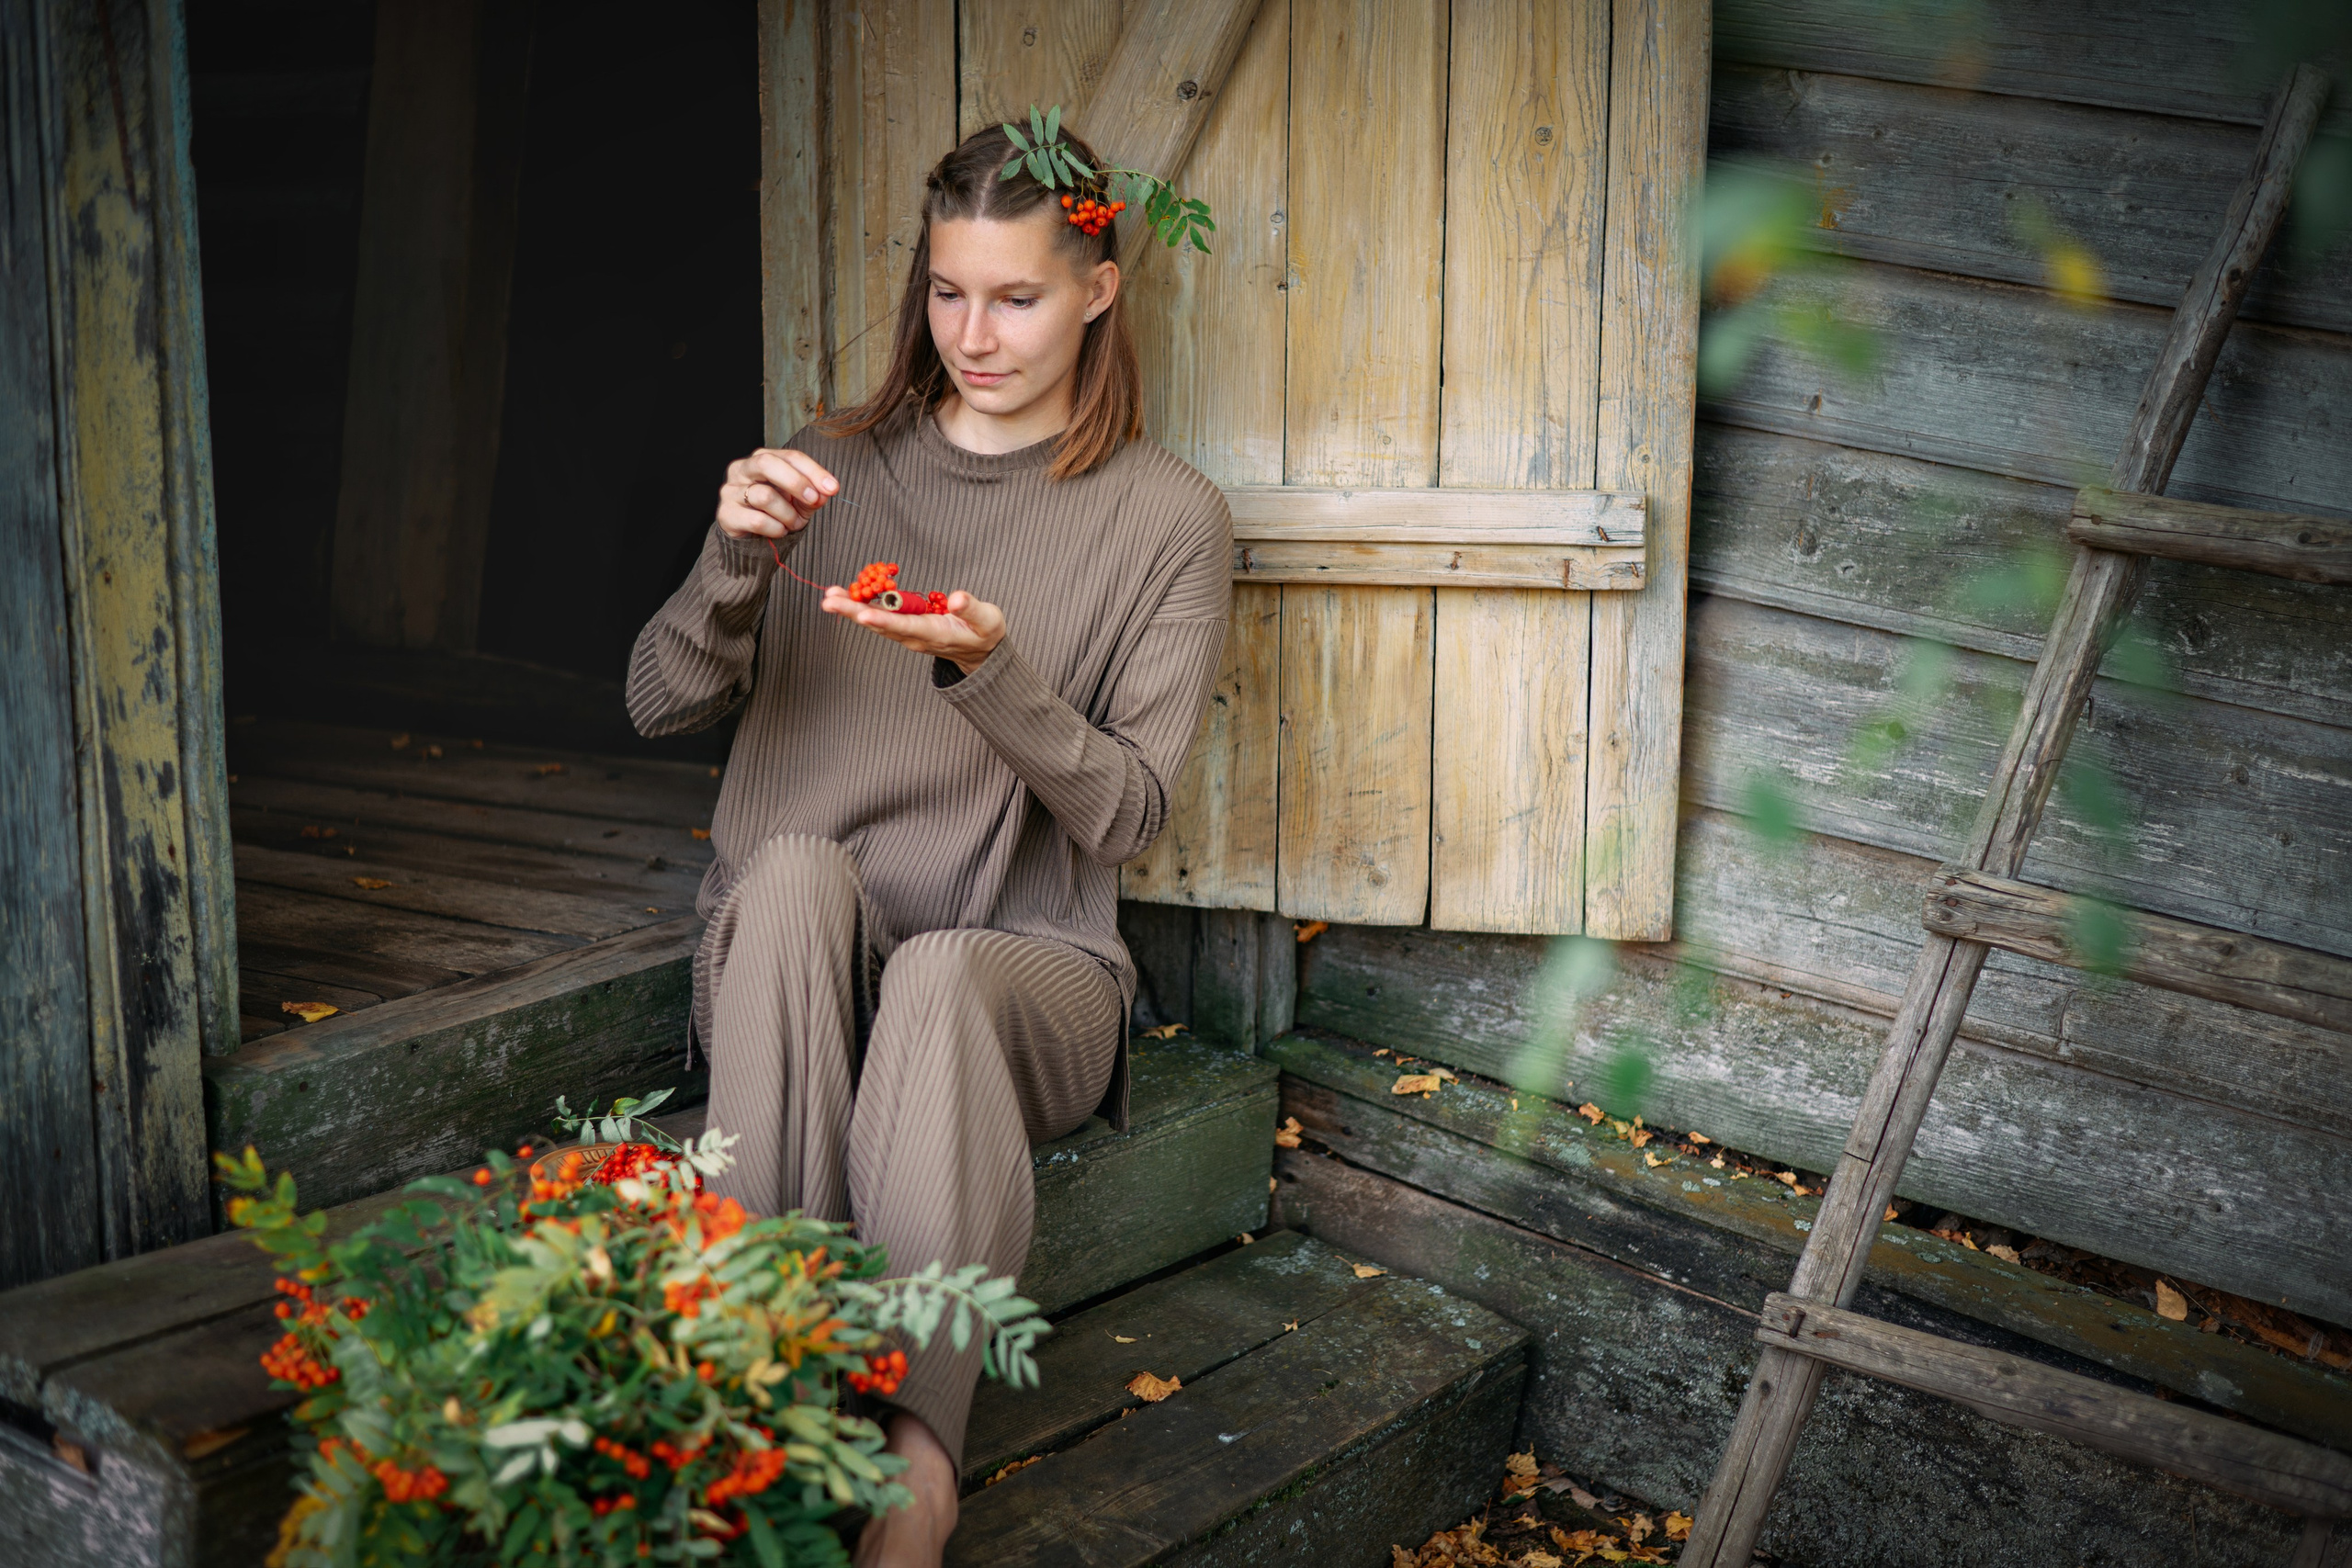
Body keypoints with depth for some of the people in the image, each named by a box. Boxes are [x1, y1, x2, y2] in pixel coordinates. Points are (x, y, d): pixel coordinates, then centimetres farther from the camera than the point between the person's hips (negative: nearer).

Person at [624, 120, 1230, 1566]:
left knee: (938, 979, -37)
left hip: (1028, 967, -2)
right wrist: (738, 560, -16)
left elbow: (1128, 813, -5)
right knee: (795, 868, -33)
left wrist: (996, 672, -23)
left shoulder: (1168, 521, 2)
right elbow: (661, 705, 4)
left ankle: (915, 1446, -39)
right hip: (789, 963, 2)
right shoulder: (837, 470, 10)